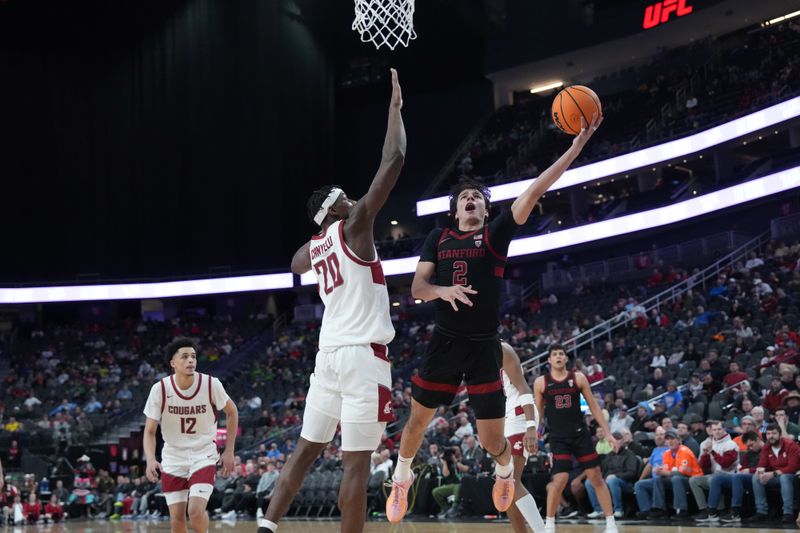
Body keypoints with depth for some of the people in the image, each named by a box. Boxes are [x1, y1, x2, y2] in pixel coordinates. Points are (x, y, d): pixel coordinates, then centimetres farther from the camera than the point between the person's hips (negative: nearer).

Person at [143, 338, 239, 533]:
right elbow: (150, 431, -6)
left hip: (203, 456, -1)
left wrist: (229, 451, 1)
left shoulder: (211, 384, -14)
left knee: (196, 511, -19)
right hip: (173, 458, 1)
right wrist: (150, 460, -25)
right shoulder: (160, 389, -14)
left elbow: (232, 412, 4)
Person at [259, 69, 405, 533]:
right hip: (363, 354, -8)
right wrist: (395, 106, 0)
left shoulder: (313, 248, 14)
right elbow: (394, 159, -10)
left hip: (330, 353, 8)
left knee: (307, 449, 14)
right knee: (357, 463, -6)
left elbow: (296, 266, 43)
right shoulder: (354, 226, -6)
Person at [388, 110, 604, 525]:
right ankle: (401, 478, 36)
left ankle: (505, 470, 32)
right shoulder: (438, 238, 7)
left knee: (492, 439, -2)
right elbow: (417, 288, 0)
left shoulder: (497, 233, 0)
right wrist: (443, 291, -23)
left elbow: (534, 192, -9)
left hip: (484, 347, -2)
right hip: (444, 343, 2)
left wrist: (576, 147, -18)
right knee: (418, 418, 10)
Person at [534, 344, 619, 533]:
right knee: (559, 480, -13)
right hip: (558, 438, -1)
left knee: (596, 478, 1)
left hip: (580, 434, 1)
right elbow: (538, 412, 9)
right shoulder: (541, 382, 1)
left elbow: (593, 406, 5)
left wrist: (607, 433, 2)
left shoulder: (578, 378, 2)